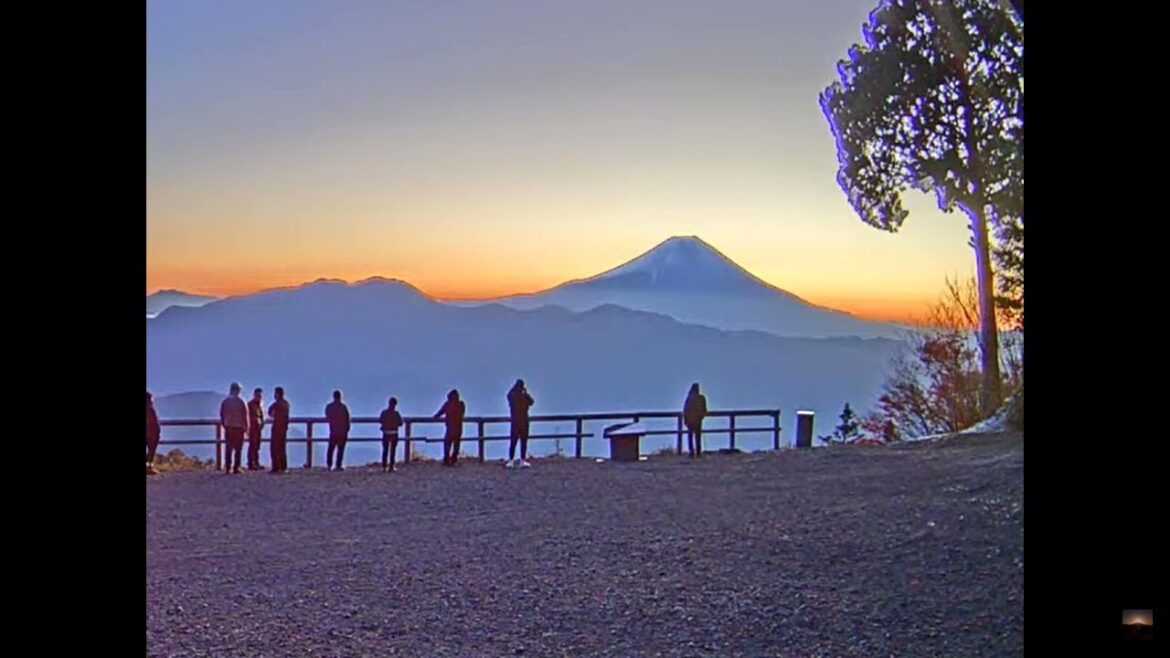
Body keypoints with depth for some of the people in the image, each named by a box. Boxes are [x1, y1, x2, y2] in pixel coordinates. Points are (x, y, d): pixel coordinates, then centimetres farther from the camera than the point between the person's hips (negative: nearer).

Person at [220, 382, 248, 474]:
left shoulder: (225, 401, 2)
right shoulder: (241, 402, -8)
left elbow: (222, 414, 5)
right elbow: (245, 415, -6)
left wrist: (223, 425, 17)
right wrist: (246, 427, 4)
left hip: (228, 427, 3)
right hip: (239, 426, -3)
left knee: (229, 448, 11)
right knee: (238, 448, 2)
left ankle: (227, 467, 8)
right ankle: (236, 468, -2)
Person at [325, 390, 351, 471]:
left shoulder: (328, 406, -1)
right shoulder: (343, 407, -11)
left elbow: (327, 418, 10)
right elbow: (347, 419, -7)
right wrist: (347, 429, 6)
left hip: (333, 431, 3)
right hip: (342, 431, -3)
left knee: (330, 448, 11)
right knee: (340, 449, 2)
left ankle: (329, 465, 5)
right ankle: (338, 465, -1)